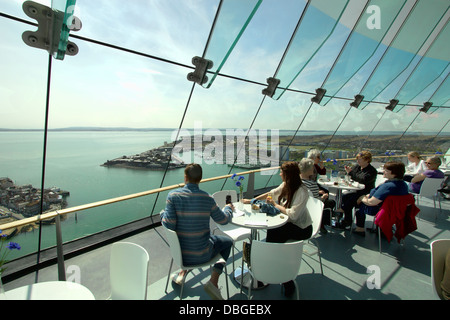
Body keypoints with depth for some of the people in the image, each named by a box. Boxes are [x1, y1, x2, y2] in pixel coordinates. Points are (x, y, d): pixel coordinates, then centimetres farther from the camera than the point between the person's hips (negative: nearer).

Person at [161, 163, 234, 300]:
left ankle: (183, 273, 35)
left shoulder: (173, 195, -15)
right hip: (202, 255, -3)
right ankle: (213, 282, 12)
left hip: (179, 253, 3)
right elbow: (224, 220, -3)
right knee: (228, 242, 22)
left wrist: (163, 214, 3)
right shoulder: (207, 198, -15)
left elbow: (169, 225, -18)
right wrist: (228, 208, 18)